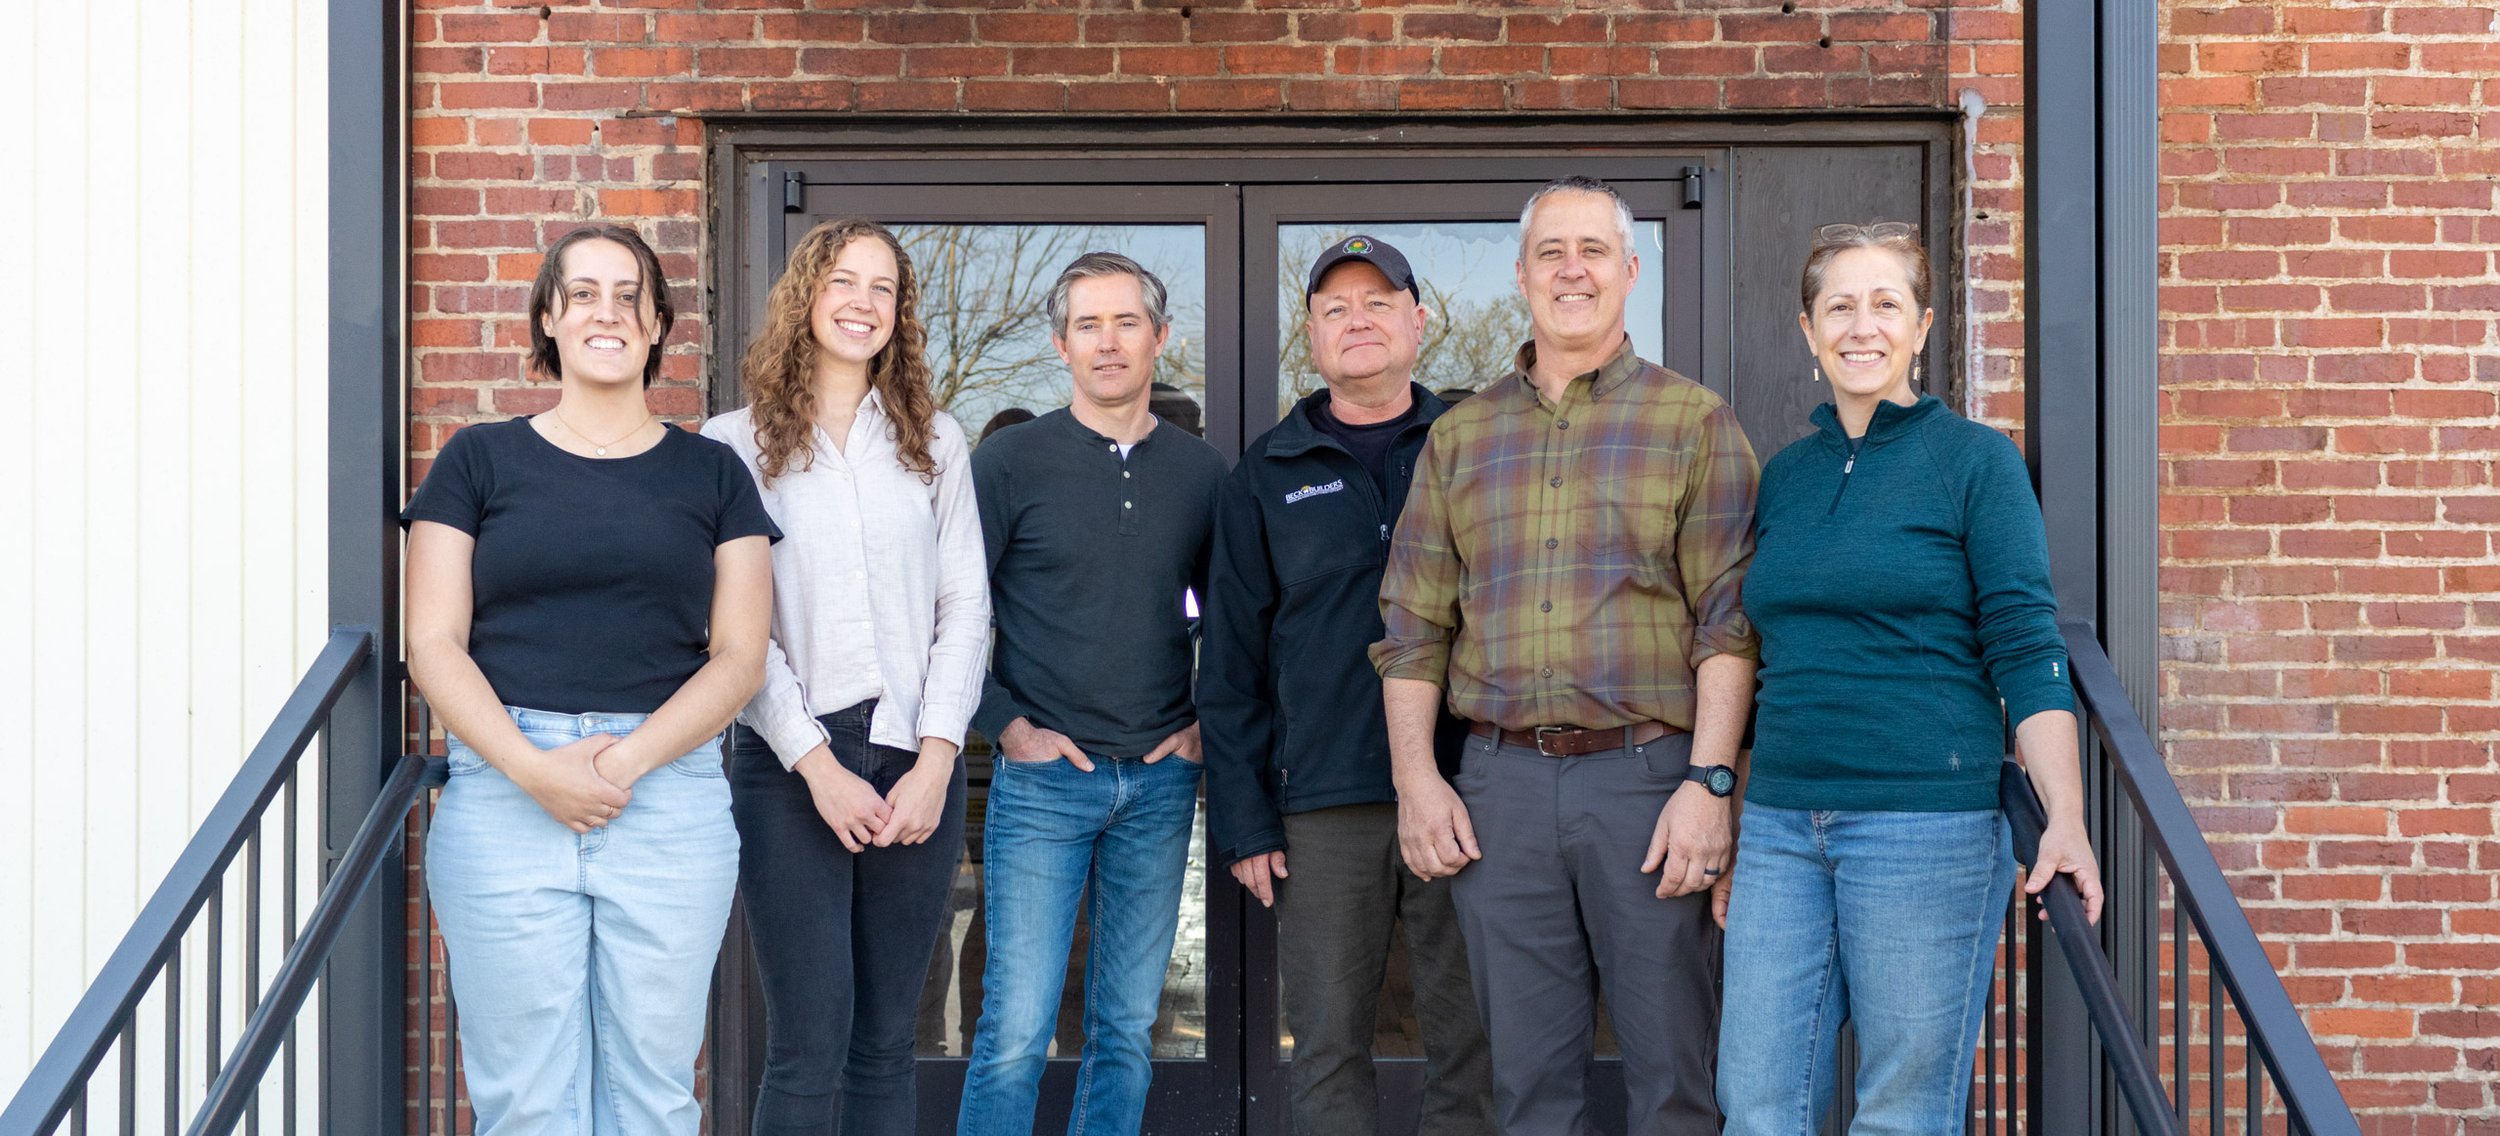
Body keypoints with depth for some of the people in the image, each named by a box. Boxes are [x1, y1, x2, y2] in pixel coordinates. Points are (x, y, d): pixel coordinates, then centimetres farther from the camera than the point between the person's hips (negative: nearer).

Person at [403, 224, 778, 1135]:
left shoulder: (710, 473, 11)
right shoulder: (479, 461, 9)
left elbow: (739, 655, 4)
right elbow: (434, 643, 2)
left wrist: (626, 760, -11)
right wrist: (533, 768, -13)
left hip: (670, 799, 1)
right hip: (503, 800, -1)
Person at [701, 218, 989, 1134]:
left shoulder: (935, 442, 12)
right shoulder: (736, 445, 3)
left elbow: (966, 606, 7)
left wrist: (936, 757, -5)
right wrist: (816, 764, -10)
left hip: (916, 761, 3)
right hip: (790, 766, -3)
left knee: (887, 1041, 8)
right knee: (809, 1048, -6)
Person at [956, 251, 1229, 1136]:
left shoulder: (1200, 472, 8)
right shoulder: (1011, 460, -2)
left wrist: (1212, 718, 6)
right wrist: (1004, 723, -8)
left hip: (1161, 780, 3)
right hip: (1044, 775, -3)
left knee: (1128, 1026, 9)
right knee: (1016, 1029, -6)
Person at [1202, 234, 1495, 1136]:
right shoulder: (1268, 477, 10)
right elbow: (1230, 664, 9)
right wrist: (1242, 819, 1)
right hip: (1324, 807, 0)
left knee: (1470, 1040, 3)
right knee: (1329, 1048, 3)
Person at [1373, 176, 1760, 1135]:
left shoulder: (1694, 423, 4)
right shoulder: (1460, 436, 14)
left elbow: (1729, 621, -3)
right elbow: (1412, 623, 13)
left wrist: (1707, 782, -12)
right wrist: (1415, 778, 3)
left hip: (1648, 775, -3)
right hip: (1500, 782, 3)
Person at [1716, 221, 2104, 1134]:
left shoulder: (1974, 460, -1)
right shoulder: (1784, 475, 14)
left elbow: (2026, 651, -7)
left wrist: (2065, 816, -18)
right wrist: (1732, 828, 18)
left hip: (1929, 826, -5)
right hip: (1781, 826, 5)